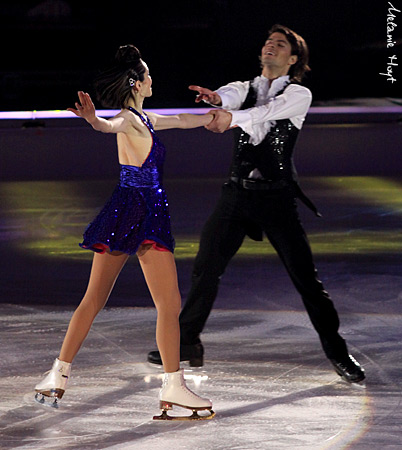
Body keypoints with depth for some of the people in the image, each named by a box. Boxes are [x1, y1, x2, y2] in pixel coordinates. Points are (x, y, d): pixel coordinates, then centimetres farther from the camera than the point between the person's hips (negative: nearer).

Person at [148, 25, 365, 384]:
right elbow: (232, 96, -12)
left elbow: (270, 109, -20)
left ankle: (338, 353, 6)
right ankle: (187, 342, 20)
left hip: (278, 196, -4)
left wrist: (233, 117, -39)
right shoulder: (245, 88, 13)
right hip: (238, 193, 4)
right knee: (206, 268, 6)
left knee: (306, 278, -4)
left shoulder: (299, 94, 2)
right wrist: (217, 99, -38)